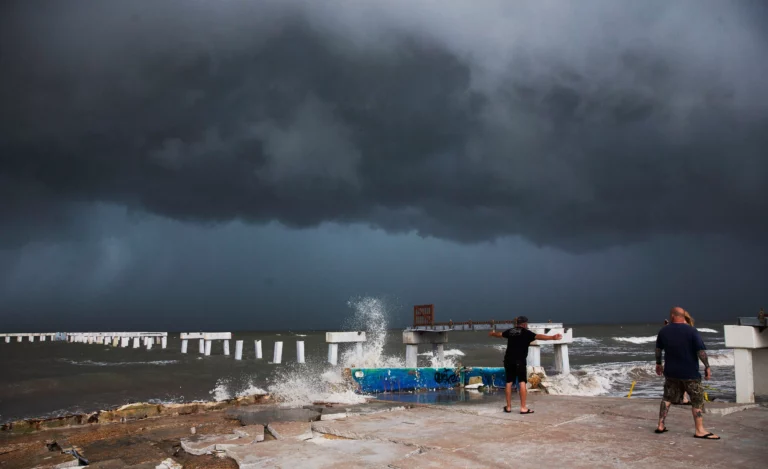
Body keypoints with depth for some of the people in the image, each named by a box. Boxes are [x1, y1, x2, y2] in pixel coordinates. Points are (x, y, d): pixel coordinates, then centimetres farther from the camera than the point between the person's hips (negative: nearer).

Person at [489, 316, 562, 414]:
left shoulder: (510, 331, 13)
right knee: (522, 382, -1)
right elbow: (538, 336, -19)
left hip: (508, 360, 5)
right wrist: (552, 337, -28)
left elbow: (500, 334, 33)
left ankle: (508, 407, 19)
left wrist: (492, 334, 55)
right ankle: (523, 408, -4)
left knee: (509, 382, 12)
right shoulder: (525, 332, -4)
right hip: (519, 361, -5)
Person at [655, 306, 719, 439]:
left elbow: (658, 349, 14)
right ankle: (699, 430, 7)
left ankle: (661, 425, 15)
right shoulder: (692, 331, -12)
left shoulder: (663, 331, 2)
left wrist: (658, 364, 26)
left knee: (667, 398, 14)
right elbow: (701, 351, -16)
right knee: (697, 400, 6)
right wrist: (707, 366, -6)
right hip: (689, 373, -4)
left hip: (671, 372, 4)